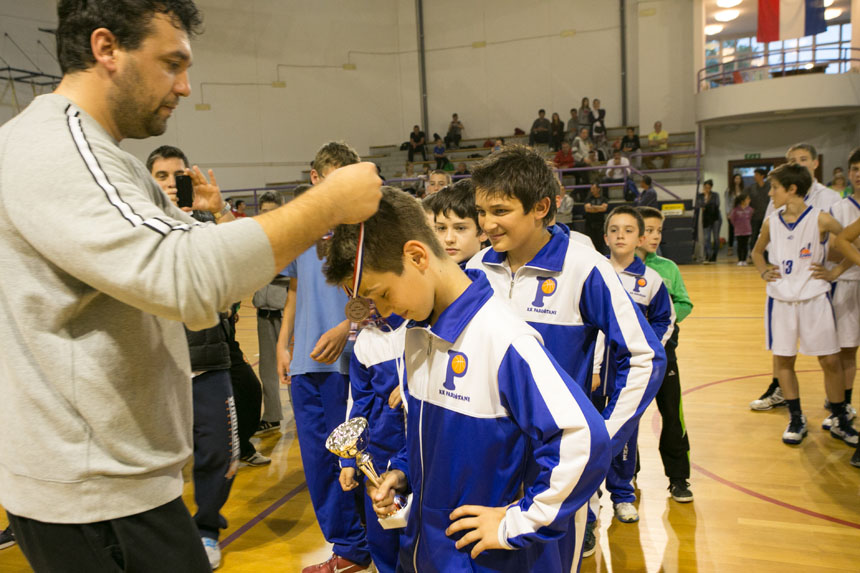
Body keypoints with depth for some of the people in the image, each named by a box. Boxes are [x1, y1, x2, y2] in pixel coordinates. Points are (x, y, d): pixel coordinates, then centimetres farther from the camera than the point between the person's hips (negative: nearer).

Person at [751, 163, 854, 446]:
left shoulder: (820, 219, -9)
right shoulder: (771, 222, 2)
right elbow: (757, 251, 19)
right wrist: (764, 272, 3)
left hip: (814, 298, -3)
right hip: (781, 300, 3)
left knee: (830, 360, 3)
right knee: (783, 359, 7)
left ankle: (840, 421, 20)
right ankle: (796, 419, 22)